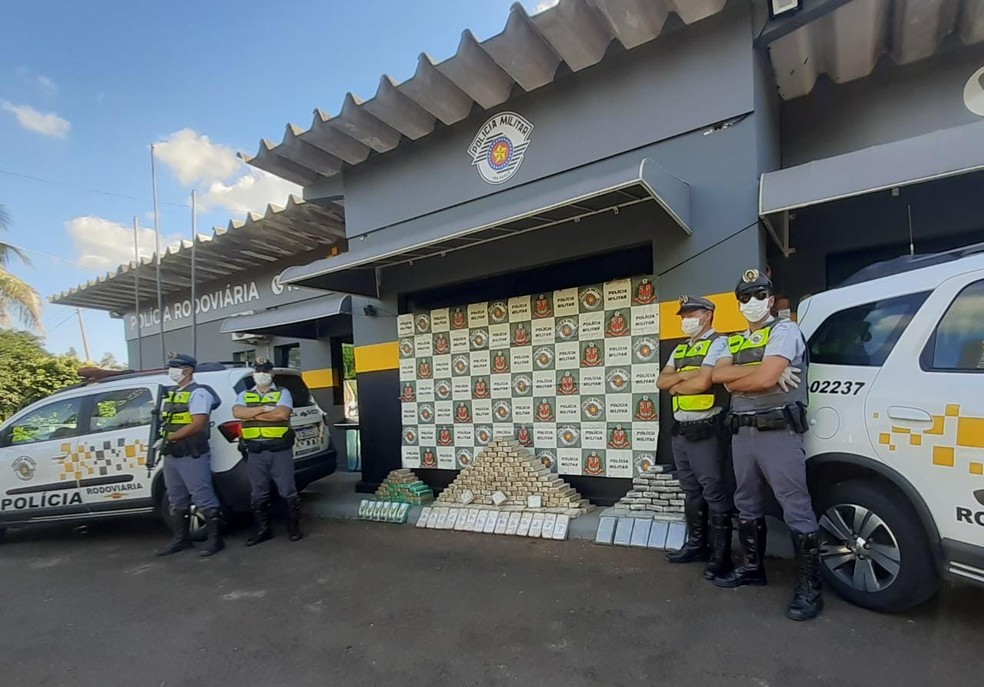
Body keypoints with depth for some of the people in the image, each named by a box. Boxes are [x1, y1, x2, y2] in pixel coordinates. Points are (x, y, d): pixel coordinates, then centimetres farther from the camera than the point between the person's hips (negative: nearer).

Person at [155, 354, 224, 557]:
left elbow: (197, 425, -19)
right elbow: (164, 420, 21)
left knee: (203, 499, -5)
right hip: (171, 456, 9)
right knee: (177, 500, 17)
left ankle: (215, 539, 3)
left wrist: (170, 437, -14)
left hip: (192, 456, -9)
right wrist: (163, 438, 2)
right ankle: (181, 539, 29)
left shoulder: (198, 393, -11)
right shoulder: (168, 395, 17)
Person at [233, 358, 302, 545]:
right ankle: (263, 530, 25)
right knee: (258, 494, 12)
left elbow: (282, 414, -16)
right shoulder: (244, 395, 13)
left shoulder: (283, 393, 3)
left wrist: (252, 415, -9)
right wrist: (264, 408, -14)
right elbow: (237, 412, -8)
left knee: (288, 491, 2)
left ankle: (294, 528, 15)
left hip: (280, 450, -3)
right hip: (255, 452, 4)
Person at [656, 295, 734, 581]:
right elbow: (661, 382, 9)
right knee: (692, 491, 16)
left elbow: (703, 383, -20)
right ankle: (696, 545, 28)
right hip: (680, 430, 8)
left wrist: (676, 386, -2)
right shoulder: (680, 350, 17)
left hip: (706, 431, -8)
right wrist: (685, 375, -9)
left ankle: (721, 555, 9)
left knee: (715, 493, -1)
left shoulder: (718, 343, -8)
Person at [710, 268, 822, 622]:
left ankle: (809, 588, 8)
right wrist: (758, 371, -13)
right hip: (741, 432, 7)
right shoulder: (735, 342, 18)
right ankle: (753, 566, 32)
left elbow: (765, 379, -18)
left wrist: (735, 378, -1)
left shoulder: (785, 331, -4)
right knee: (748, 505, 17)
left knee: (797, 510, -3)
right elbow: (718, 375, -1)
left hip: (778, 432, -7)